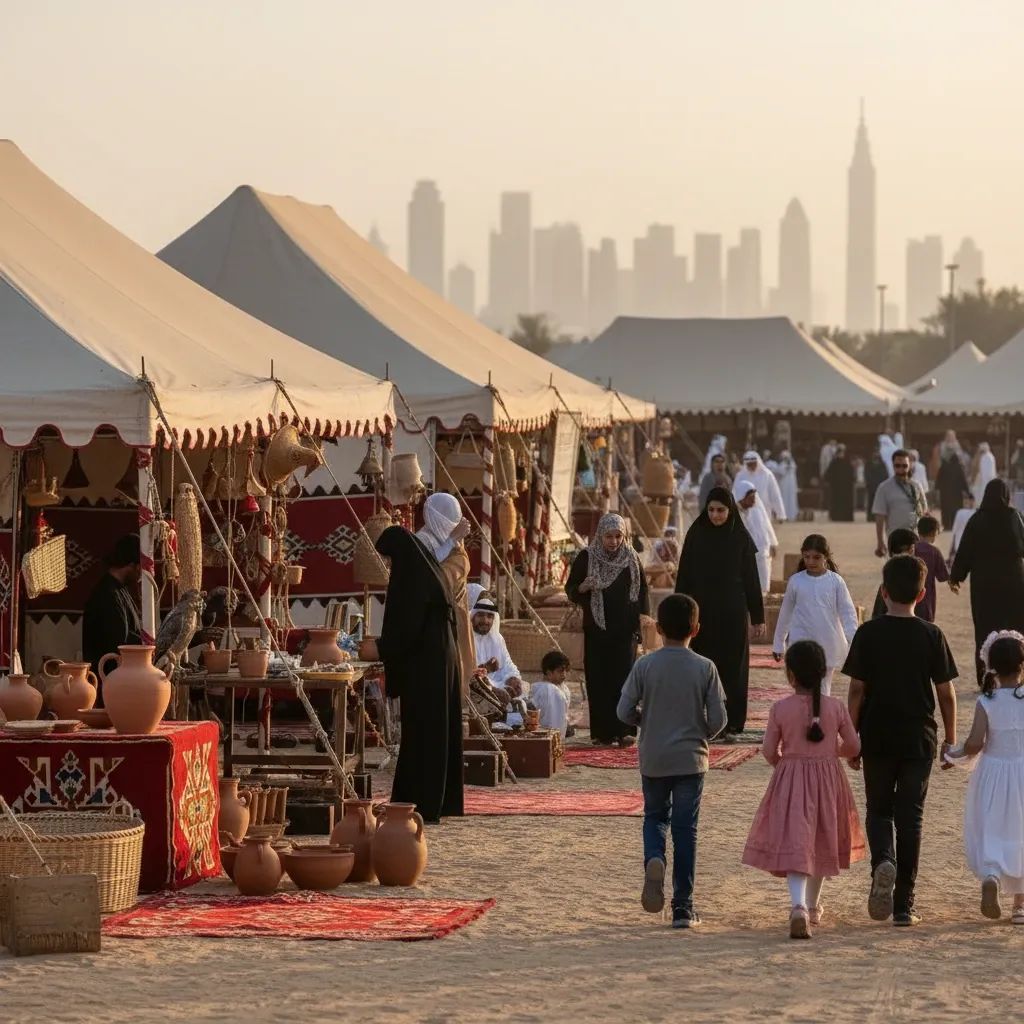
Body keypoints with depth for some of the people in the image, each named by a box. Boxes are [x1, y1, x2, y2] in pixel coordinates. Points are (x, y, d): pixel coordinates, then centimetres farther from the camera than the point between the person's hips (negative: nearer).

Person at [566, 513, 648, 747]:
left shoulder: (631, 559, 7)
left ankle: (624, 730, -8)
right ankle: (602, 733, 2)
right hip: (597, 629, 0)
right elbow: (571, 590, 3)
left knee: (624, 677, -7)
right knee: (599, 679, -2)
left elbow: (642, 590, 11)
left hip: (625, 630, 0)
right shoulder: (586, 558, 2)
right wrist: (583, 587, -19)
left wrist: (643, 615, -2)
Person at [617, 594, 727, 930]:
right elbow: (717, 719, -7)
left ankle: (654, 859, -14)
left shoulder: (645, 665, -7)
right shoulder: (705, 668, -7)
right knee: (685, 829, 5)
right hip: (690, 759, -1)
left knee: (655, 817, 20)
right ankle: (683, 907, 5)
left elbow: (625, 710, -7)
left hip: (653, 759, 1)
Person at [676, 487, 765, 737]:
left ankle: (731, 725, 6)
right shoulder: (695, 535, 1)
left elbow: (751, 578, 2)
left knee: (733, 669, 1)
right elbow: (684, 576, 2)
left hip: (733, 613, -1)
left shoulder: (741, 538, 0)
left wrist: (757, 616, 0)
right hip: (702, 611, 1)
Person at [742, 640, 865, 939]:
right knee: (821, 843, 20)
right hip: (828, 777, 2)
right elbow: (853, 746, 2)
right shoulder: (836, 707, -5)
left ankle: (799, 906, -28)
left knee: (795, 845, -7)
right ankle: (813, 906, 34)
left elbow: (769, 751, -3)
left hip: (790, 779, -2)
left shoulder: (780, 708, -9)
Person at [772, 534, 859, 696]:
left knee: (823, 690, 11)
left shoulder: (836, 581, -3)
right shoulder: (796, 581, -1)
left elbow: (848, 612, -3)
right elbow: (785, 613, 9)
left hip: (828, 645, 0)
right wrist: (778, 643, 14)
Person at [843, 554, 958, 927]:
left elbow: (856, 690, -5)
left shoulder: (868, 634, -6)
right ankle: (904, 905, 4)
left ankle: (883, 861, -17)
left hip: (877, 738, 0)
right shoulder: (931, 635, -4)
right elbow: (945, 692, -1)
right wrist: (951, 737, 11)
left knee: (878, 810, 15)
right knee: (910, 816, 6)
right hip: (919, 739, 0)